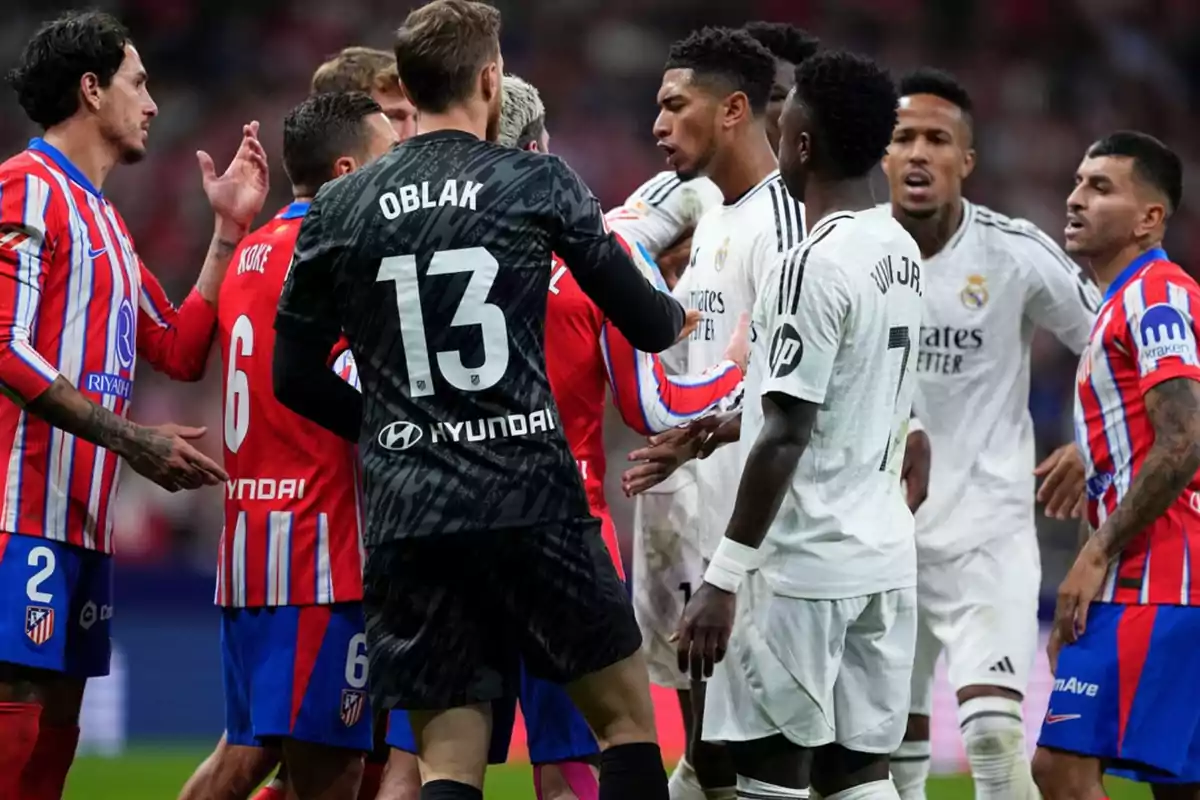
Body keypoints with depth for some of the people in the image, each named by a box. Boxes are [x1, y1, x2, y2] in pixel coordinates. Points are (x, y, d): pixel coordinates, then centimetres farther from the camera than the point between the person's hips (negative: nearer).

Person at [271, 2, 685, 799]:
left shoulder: (340, 208, 6)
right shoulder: (539, 182, 0)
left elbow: (295, 375, 10)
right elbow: (645, 323, 9)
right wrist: (677, 315, 32)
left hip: (407, 515, 3)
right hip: (529, 499, -3)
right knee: (626, 712, 12)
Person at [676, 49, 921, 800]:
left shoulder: (814, 267, -17)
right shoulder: (902, 252, 10)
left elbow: (787, 436, -19)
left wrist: (724, 577, -17)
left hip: (803, 566, -8)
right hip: (883, 554, 8)